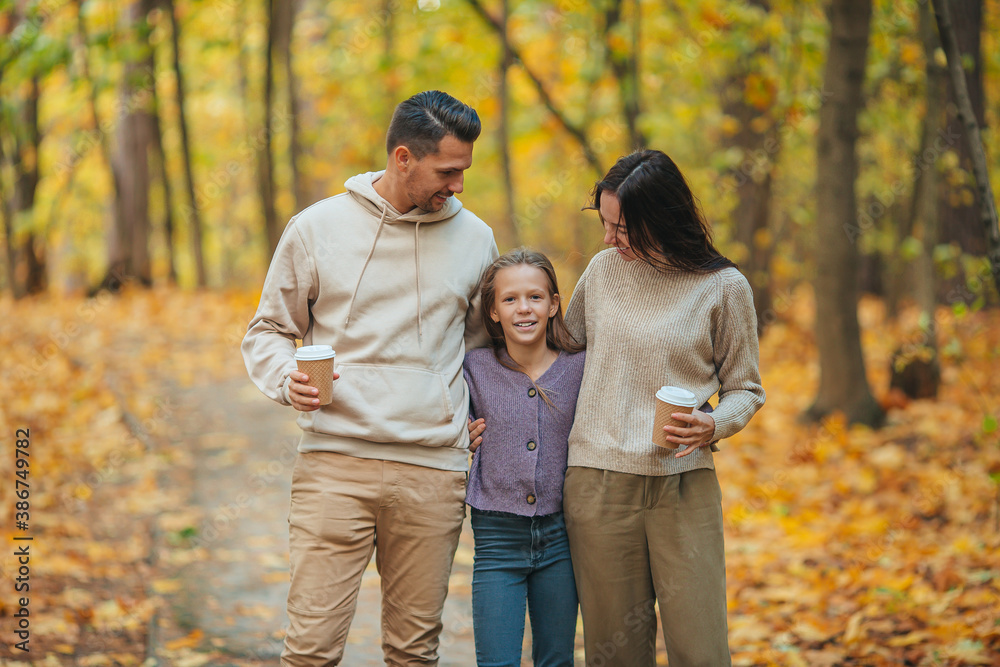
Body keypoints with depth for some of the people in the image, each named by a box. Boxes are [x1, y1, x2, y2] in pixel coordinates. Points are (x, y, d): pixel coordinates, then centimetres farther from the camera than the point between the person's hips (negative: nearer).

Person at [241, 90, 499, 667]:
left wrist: (475, 415, 9)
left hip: (434, 470, 2)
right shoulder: (317, 228, 2)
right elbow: (269, 331, 10)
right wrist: (287, 380, -10)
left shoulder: (474, 238, 10)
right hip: (335, 465, -2)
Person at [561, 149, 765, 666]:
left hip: (685, 486, -2)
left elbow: (745, 389, 7)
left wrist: (713, 425, -14)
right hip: (598, 484, 2)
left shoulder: (723, 287, -1)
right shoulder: (603, 269, 8)